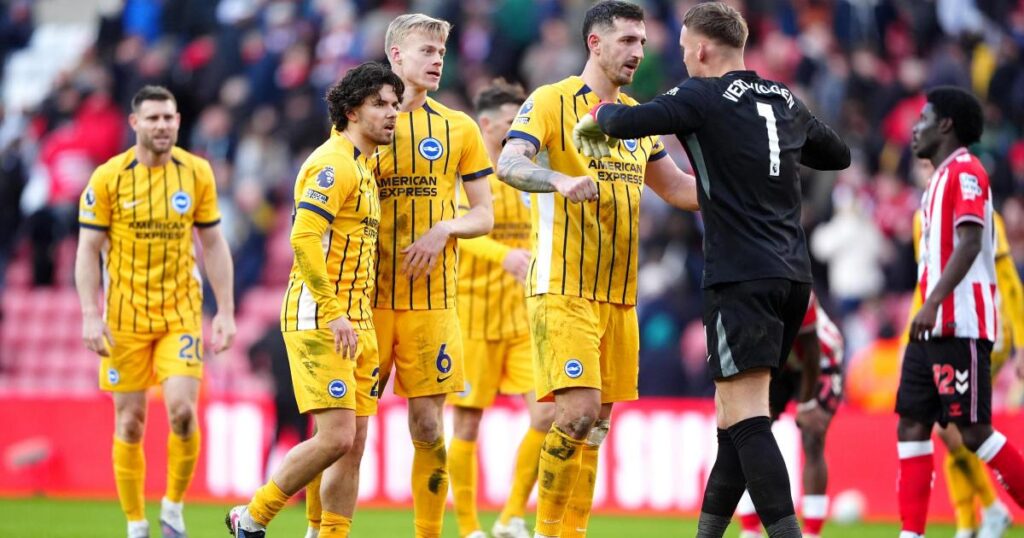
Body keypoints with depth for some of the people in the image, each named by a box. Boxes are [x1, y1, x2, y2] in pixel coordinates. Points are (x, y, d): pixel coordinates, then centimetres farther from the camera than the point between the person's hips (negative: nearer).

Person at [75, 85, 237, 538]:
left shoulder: (196, 173, 1)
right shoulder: (108, 178, -5)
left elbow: (213, 244, 8)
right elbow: (88, 250, -2)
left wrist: (225, 311, 3)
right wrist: (91, 317, -11)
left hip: (181, 310, 1)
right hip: (125, 315, -1)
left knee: (182, 409, -15)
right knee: (130, 422, 2)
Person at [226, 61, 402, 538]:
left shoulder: (361, 166, 19)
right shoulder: (333, 164, -11)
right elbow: (304, 238, -22)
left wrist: (356, 316, 19)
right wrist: (334, 314, -23)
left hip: (353, 321, 10)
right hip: (319, 319, -10)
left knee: (354, 443, 4)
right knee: (336, 437, -13)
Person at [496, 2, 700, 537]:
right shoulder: (552, 101, -5)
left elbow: (677, 188, 24)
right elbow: (508, 164, -20)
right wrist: (562, 180, -39)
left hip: (618, 294, 7)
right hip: (563, 289, -7)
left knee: (596, 424, 6)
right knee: (578, 410, -16)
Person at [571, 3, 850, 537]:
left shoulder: (704, 98, -6)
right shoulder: (784, 100, 15)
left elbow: (625, 123, -16)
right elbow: (838, 155, 30)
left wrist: (597, 115, 6)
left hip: (742, 280, -8)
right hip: (792, 277, 8)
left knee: (747, 419, -13)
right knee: (737, 414, 14)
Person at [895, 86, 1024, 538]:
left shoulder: (965, 171, -9)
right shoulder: (941, 178, 21)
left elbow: (969, 243, -20)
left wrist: (932, 304, -28)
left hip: (960, 326, -10)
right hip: (933, 329, 10)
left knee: (971, 432, -10)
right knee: (911, 425, 3)